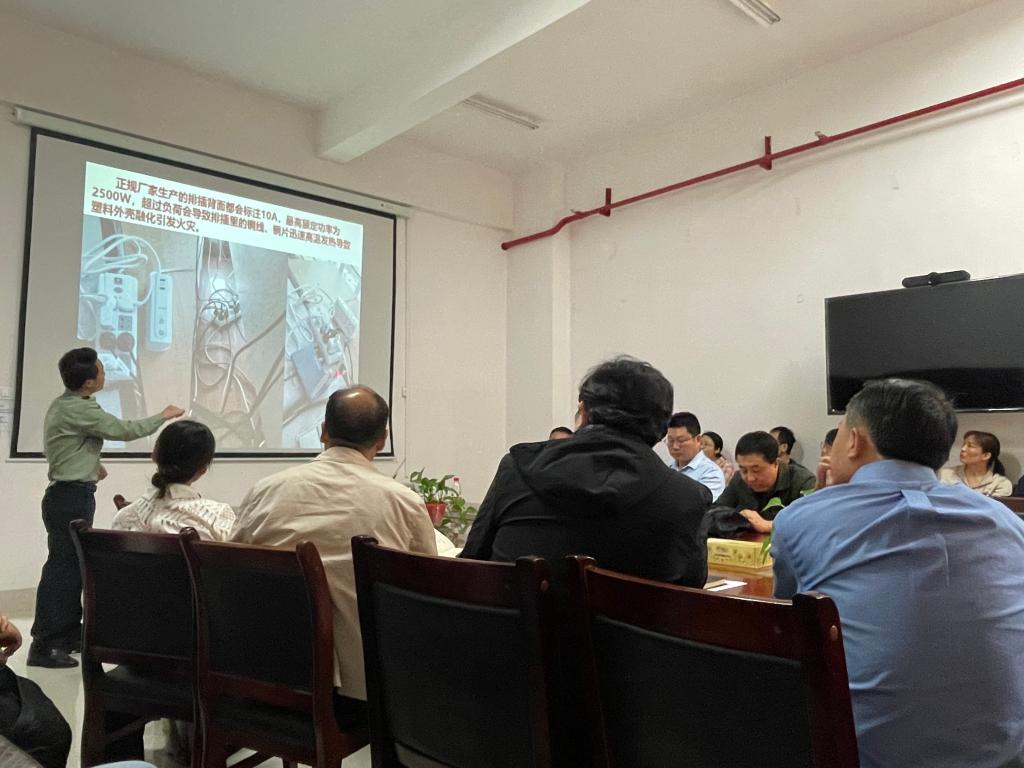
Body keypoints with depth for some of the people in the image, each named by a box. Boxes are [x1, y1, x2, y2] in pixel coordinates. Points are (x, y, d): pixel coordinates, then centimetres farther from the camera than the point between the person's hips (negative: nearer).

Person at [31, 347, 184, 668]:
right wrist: (163, 416, -4)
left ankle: (69, 634, 22)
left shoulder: (63, 405, 13)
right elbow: (124, 430, -16)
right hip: (71, 497, -10)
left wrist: (90, 466, 21)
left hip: (69, 495, 10)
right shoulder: (79, 409, -18)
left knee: (72, 566, 14)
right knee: (62, 568, -8)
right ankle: (43, 647, -5)